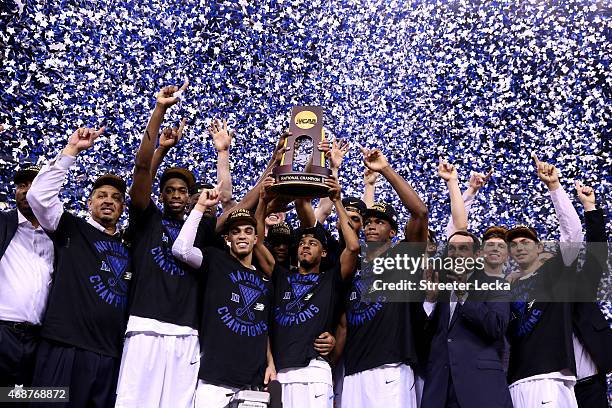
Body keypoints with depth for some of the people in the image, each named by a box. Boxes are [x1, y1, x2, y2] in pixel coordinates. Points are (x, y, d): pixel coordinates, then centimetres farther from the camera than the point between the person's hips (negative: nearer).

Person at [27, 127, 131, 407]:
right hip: (64, 347, -3)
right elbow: (38, 195, -2)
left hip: (111, 355, 4)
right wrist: (71, 150, -3)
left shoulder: (129, 246, 21)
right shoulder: (71, 229, 11)